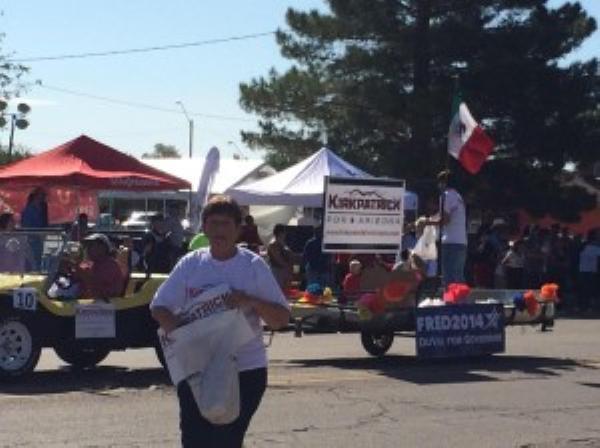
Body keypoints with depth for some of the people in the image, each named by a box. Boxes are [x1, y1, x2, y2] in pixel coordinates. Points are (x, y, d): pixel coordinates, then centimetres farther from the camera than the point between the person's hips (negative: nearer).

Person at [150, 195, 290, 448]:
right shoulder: (190, 264, 5)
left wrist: (251, 301, -19)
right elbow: (159, 307, 8)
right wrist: (174, 327, -13)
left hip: (245, 371, -2)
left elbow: (281, 319, -1)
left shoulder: (254, 266, 0)